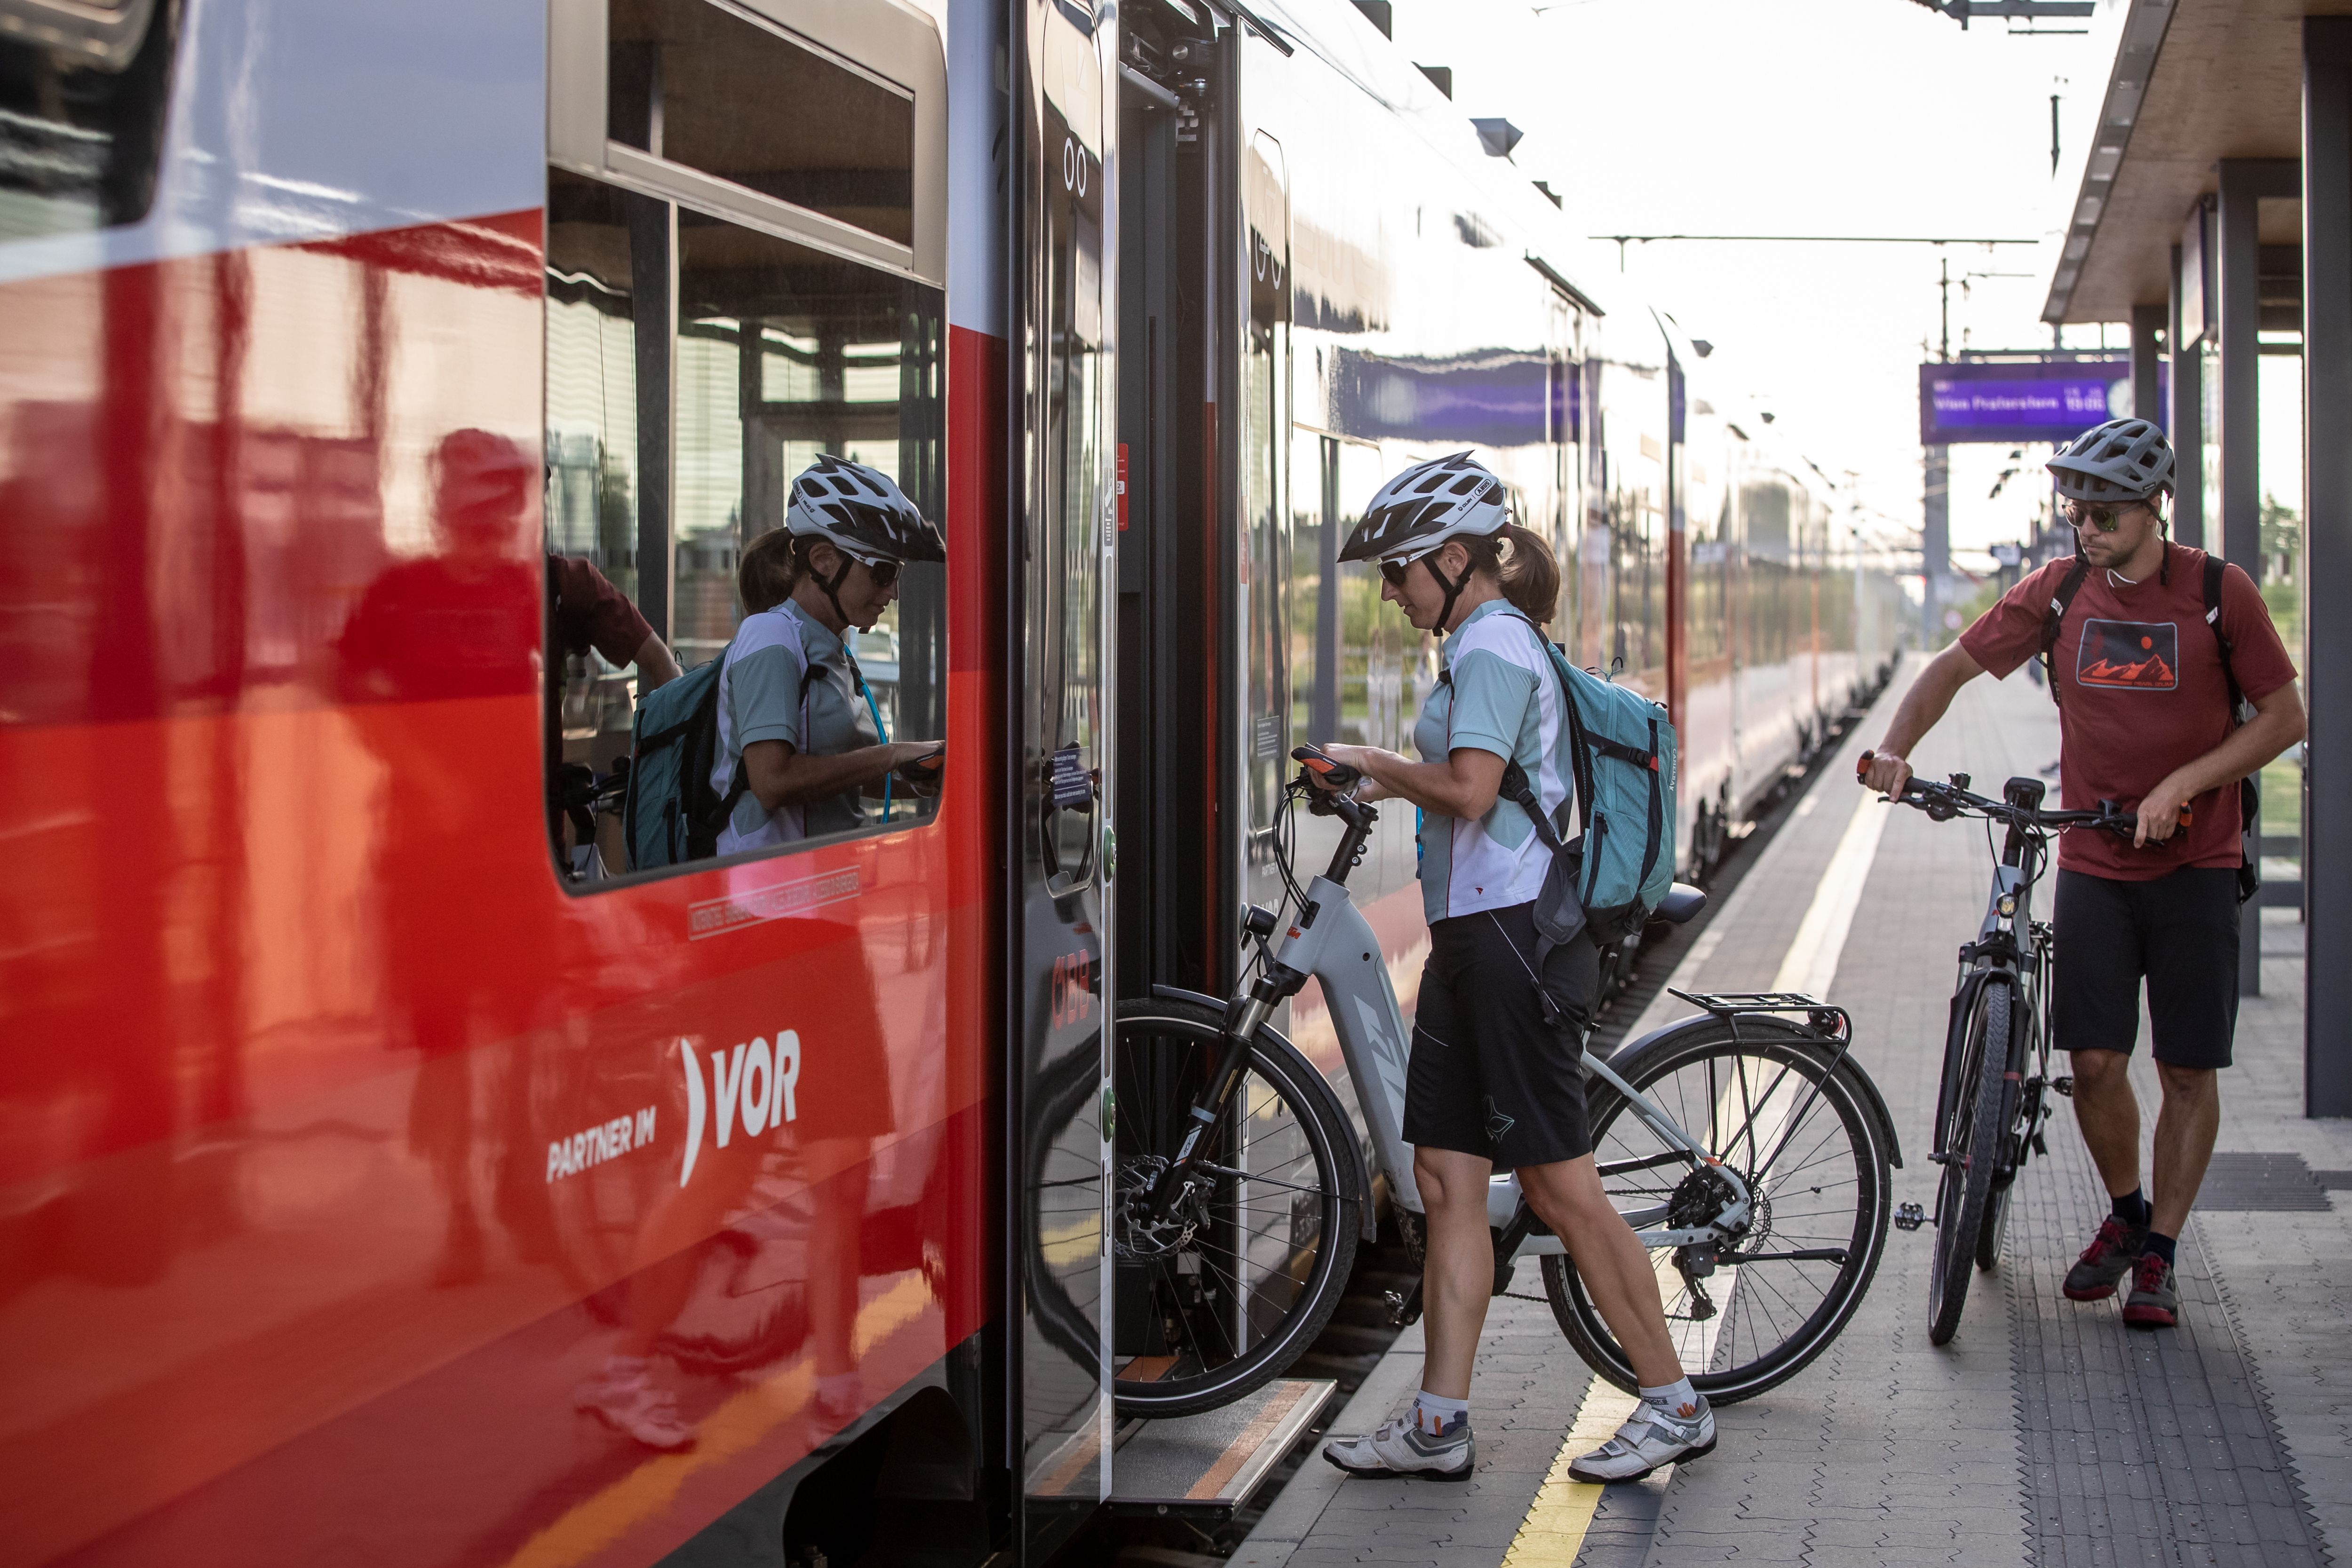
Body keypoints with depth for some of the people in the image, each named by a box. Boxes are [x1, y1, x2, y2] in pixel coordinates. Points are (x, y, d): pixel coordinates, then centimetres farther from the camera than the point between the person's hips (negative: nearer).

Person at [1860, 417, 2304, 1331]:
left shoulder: (2219, 593, -6)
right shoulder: (2058, 593, 1)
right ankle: (2124, 1213, 22)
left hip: (2193, 865, -2)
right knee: (2096, 1060, -3)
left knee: (2187, 1070, 0)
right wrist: (1897, 745, -11)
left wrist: (2181, 784, -15)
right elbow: (1955, 667, 7)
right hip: (2092, 865, 2)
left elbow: (2284, 718, -3)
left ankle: (2159, 1253, 15)